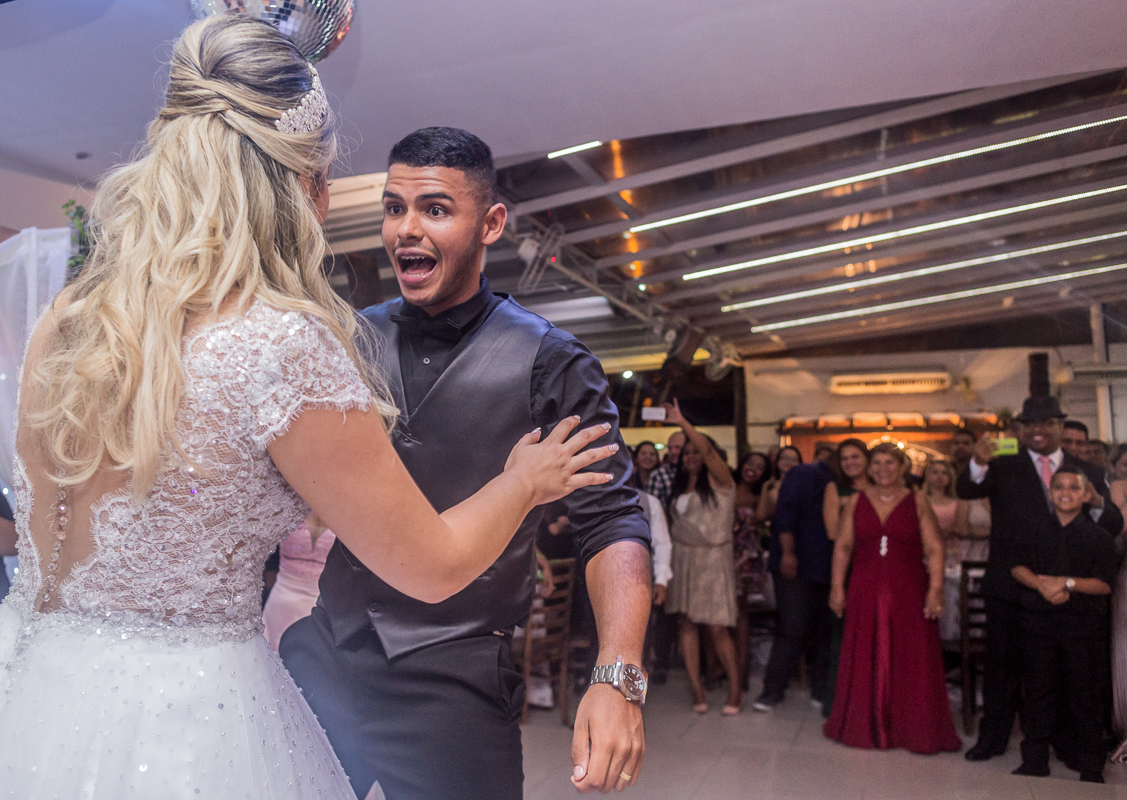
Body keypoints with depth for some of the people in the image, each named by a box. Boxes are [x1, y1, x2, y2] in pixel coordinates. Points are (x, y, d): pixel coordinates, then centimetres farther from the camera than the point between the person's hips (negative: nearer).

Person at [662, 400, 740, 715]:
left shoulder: (718, 480, -4)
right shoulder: (681, 485, 14)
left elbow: (707, 450, -21)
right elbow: (673, 521, 14)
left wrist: (682, 422, -24)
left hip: (713, 560, -5)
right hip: (682, 559, 5)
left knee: (718, 628, -5)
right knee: (687, 623, 1)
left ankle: (735, 689, 9)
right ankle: (696, 688, 7)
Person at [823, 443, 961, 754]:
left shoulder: (917, 502, 2)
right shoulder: (856, 502, 7)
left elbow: (934, 549, -2)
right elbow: (842, 547, 6)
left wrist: (935, 589, -12)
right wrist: (837, 587, 0)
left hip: (909, 593, -1)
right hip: (865, 593, 1)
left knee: (911, 662, 2)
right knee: (865, 661, 6)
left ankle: (913, 729, 16)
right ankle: (868, 726, 19)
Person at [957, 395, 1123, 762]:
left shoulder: (1087, 472, 8)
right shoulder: (1003, 467, 1)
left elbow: (1114, 525, 4)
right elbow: (966, 491, -17)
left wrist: (1096, 503, -19)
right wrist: (979, 463, -38)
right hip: (1010, 587, -1)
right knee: (1003, 663, 9)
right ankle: (993, 737, 21)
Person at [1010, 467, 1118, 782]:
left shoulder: (1098, 536, 3)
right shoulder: (1034, 531, 9)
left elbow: (1105, 584, -4)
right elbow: (1018, 567, 2)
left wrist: (1068, 583, -17)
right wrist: (1042, 584, -15)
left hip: (1084, 623, -1)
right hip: (1039, 620, 2)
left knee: (1085, 692, 3)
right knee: (1038, 689, 6)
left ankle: (1090, 767, 15)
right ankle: (1035, 760, 16)